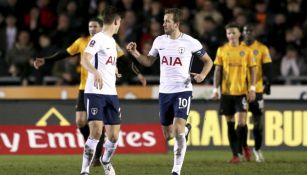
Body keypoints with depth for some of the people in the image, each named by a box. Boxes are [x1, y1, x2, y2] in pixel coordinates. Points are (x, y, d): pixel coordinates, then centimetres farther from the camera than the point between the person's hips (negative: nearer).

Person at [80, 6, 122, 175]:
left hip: (111, 93, 8)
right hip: (95, 92, -8)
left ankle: (106, 161, 34)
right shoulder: (98, 39, -10)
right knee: (96, 132, -18)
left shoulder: (111, 41, 18)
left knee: (113, 136, 6)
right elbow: (84, 59, -25)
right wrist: (96, 72, -42)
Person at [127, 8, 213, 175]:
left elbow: (208, 61, 4)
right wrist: (134, 53, 0)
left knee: (178, 131, -19)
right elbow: (148, 61, 16)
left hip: (183, 90, -5)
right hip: (164, 91, 5)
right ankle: (185, 130, 46)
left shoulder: (190, 42, -6)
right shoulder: (159, 41, 5)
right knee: (168, 135, 11)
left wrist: (202, 75, -13)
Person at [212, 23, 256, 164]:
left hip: (241, 91, -2)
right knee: (230, 123, 4)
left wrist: (252, 89, -5)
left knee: (242, 122, -11)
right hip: (226, 92, 2)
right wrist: (215, 89, -1)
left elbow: (252, 70, 5)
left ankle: (244, 146, 14)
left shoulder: (246, 50, 2)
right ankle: (235, 154, 9)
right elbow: (217, 71, 6)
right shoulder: (222, 50, 5)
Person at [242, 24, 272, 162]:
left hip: (257, 89, -1)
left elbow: (267, 68, 2)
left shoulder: (262, 48, 4)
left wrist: (267, 84, -9)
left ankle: (257, 149, 17)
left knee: (258, 120, 2)